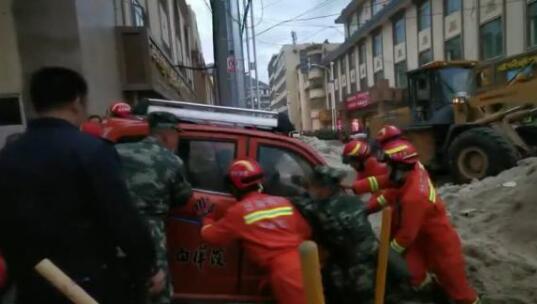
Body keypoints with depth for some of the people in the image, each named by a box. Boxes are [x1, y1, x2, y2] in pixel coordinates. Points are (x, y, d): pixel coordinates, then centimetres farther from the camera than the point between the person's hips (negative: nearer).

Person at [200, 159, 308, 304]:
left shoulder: (239, 211, 0)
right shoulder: (283, 202, 13)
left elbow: (210, 235, 13)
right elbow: (305, 231, 22)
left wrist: (208, 217, 33)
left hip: (283, 270, -5)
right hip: (300, 259, 6)